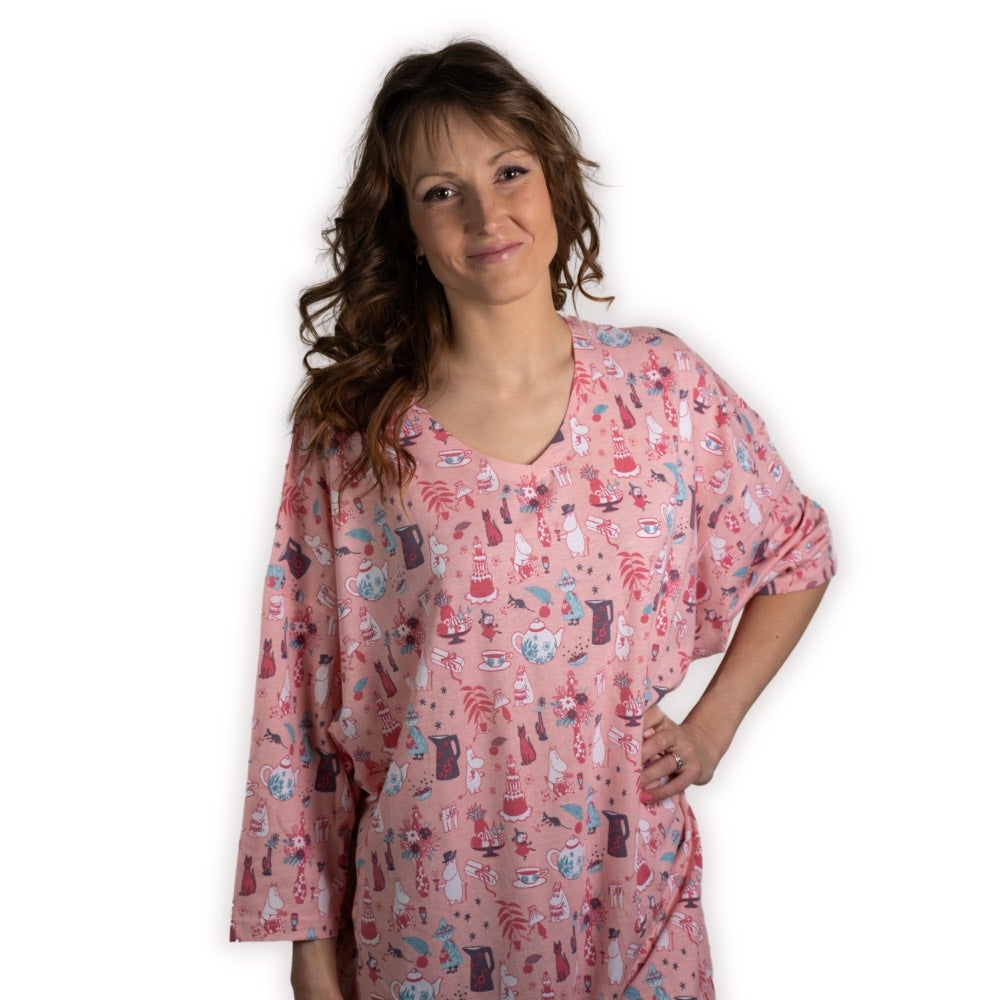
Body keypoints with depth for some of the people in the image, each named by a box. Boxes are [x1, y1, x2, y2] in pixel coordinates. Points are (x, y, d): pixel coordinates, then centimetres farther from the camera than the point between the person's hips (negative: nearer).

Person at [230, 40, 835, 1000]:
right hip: (428, 907, -1)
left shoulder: (662, 384, -5)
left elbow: (797, 553, 10)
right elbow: (298, 689, -3)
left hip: (628, 885, 1)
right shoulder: (349, 431, -9)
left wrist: (712, 726, 0)